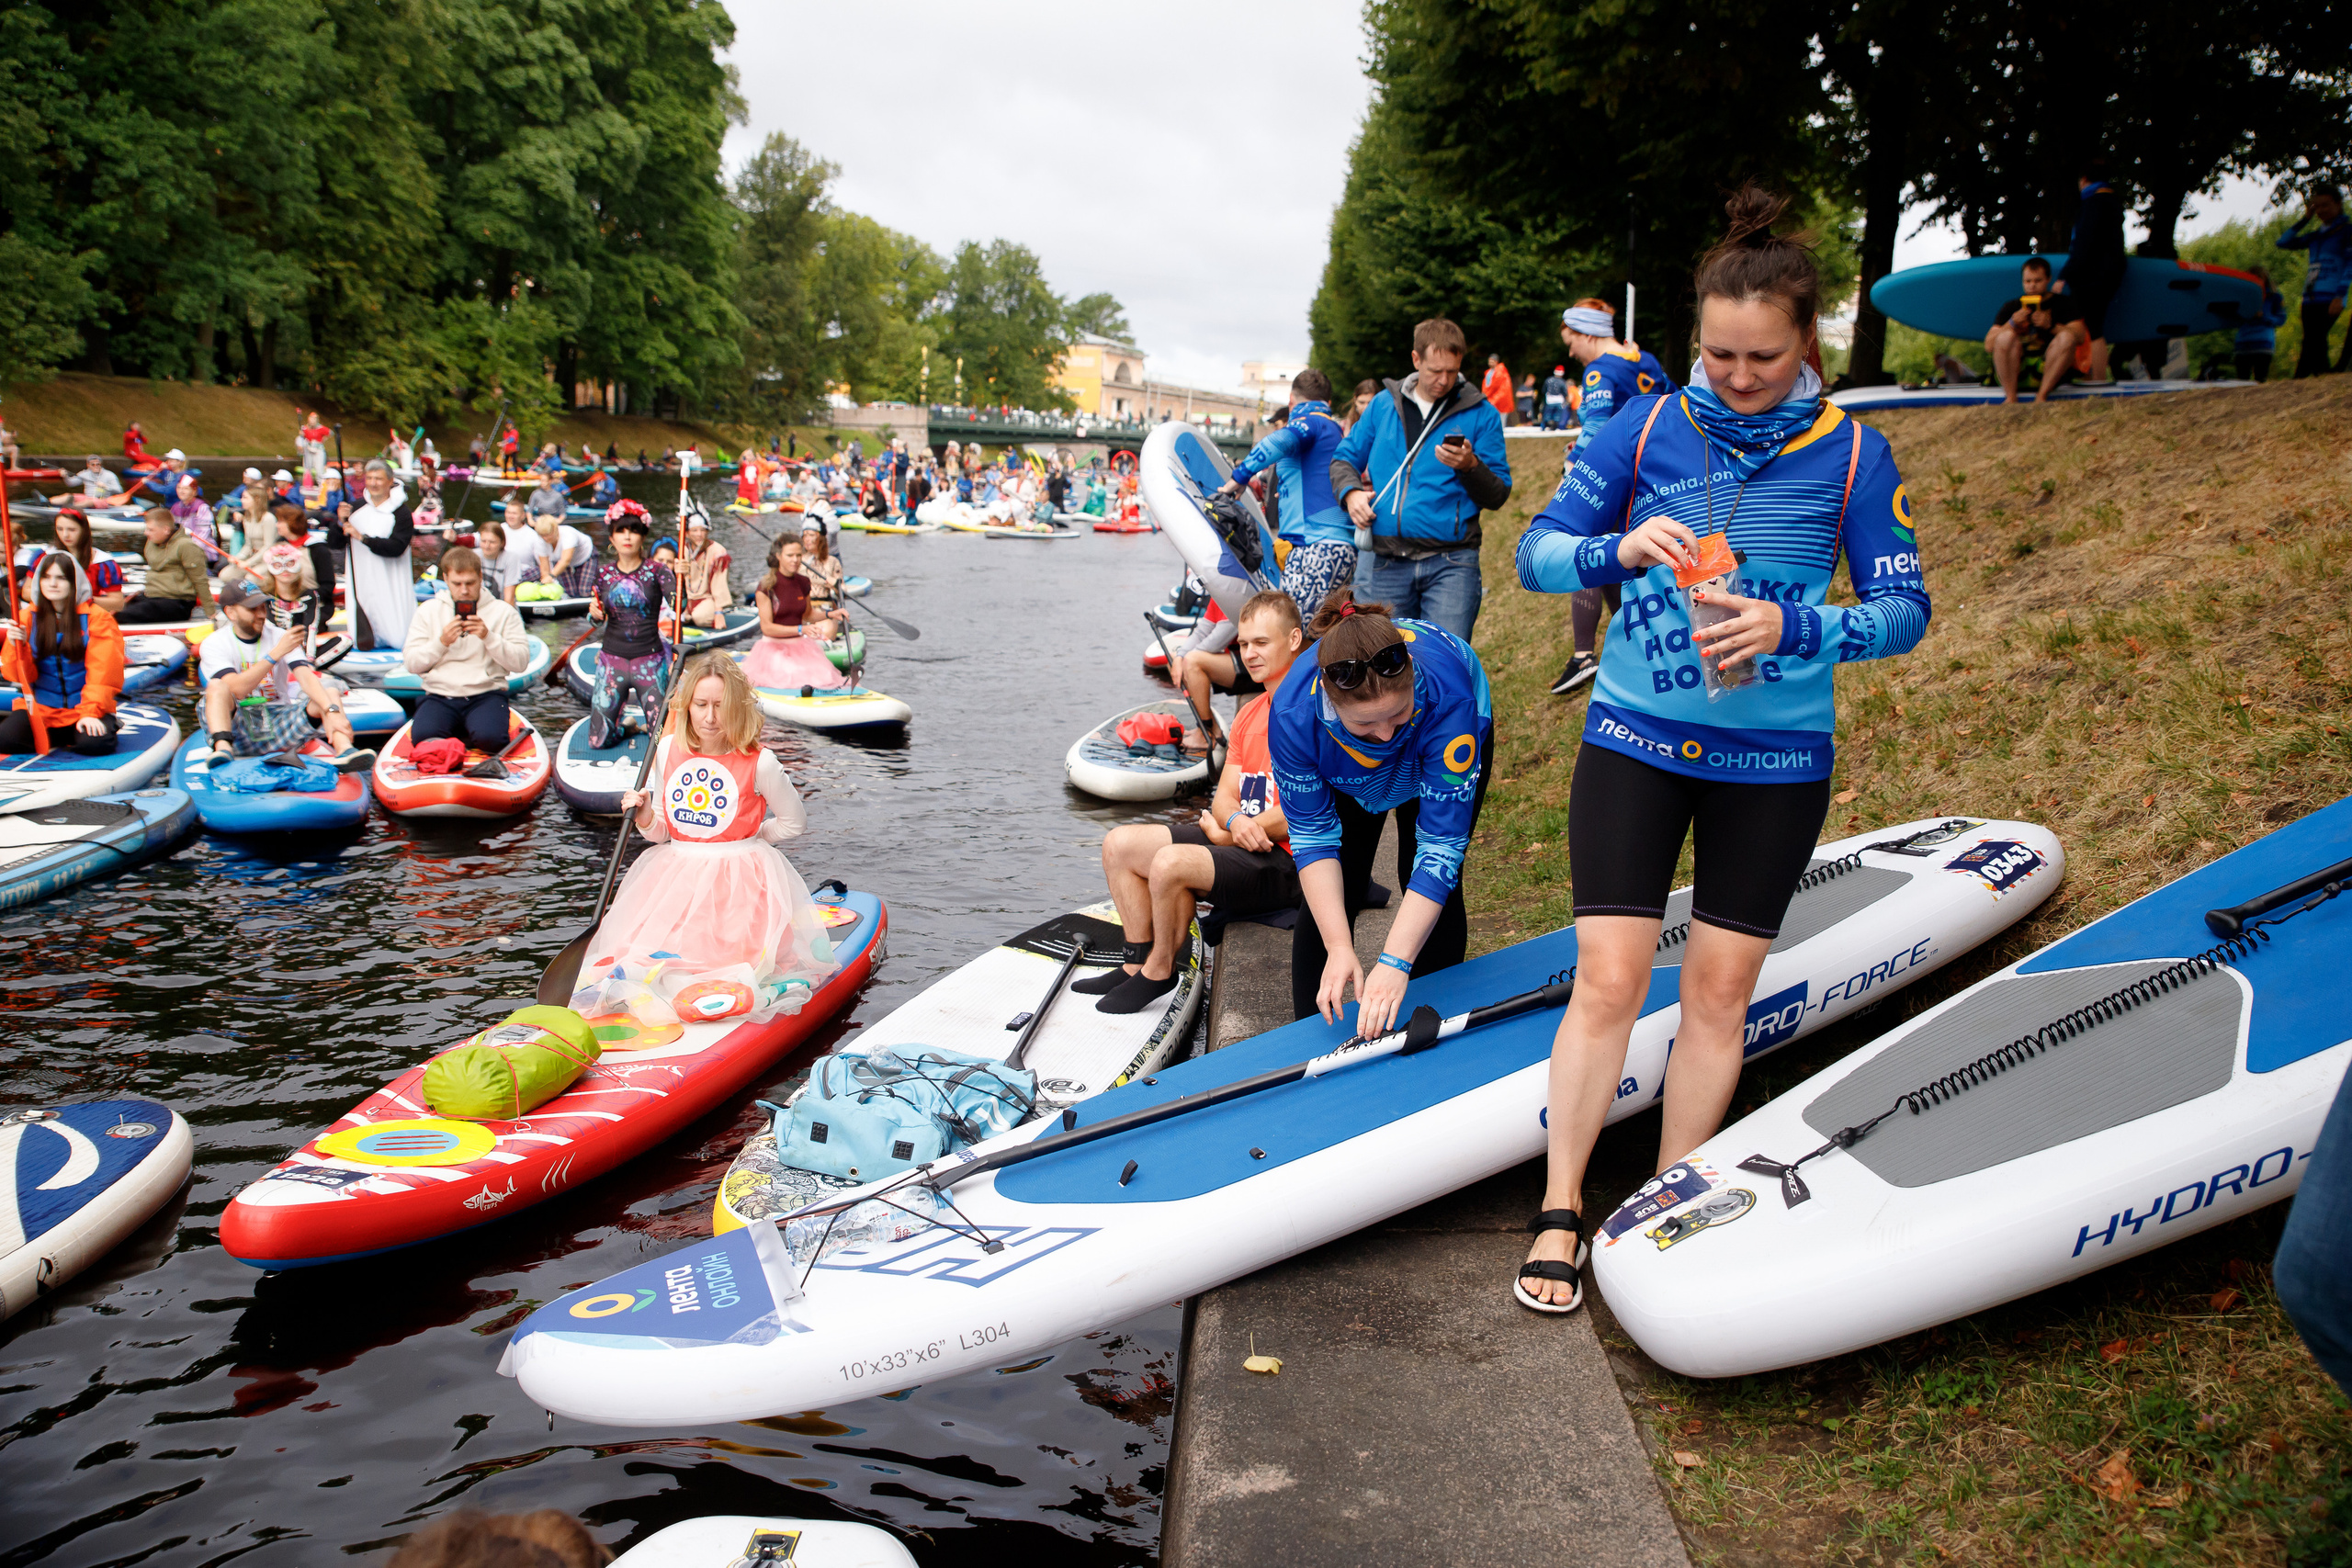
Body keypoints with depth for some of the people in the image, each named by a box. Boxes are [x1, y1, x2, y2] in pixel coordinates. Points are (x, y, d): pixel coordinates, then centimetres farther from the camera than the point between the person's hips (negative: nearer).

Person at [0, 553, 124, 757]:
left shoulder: (97, 619, -4)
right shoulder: (29, 618, 5)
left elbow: (102, 673, -9)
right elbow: (22, 676, 3)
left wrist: (91, 713, -20)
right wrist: (17, 647, -18)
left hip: (83, 708, -3)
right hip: (40, 708, 3)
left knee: (95, 744, -32)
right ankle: (69, 738, 1)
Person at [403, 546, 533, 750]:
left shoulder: (503, 611, 6)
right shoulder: (428, 610, 11)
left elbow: (521, 663, -3)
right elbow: (411, 664, 5)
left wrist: (488, 637, -15)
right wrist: (441, 642, -11)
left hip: (487, 695, -1)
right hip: (440, 696, 1)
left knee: (488, 738, -33)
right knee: (422, 736, -29)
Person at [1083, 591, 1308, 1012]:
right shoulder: (1248, 715, 17)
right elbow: (1224, 798, 12)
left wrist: (1227, 833, -10)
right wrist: (1236, 821, -16)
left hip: (1286, 862, -9)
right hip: (1238, 844, 9)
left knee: (1170, 863, -30)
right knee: (1119, 844, 1)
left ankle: (1160, 970, -5)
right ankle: (1139, 963, 8)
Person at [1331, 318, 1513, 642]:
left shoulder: (1480, 414, 5)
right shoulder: (1383, 404, 13)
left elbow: (1498, 496, 4)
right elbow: (1344, 458, 22)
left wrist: (1471, 466, -16)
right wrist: (1351, 491, 1)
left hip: (1450, 563, -3)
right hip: (1385, 563, 3)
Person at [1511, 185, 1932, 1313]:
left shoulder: (1850, 455, -3)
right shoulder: (1646, 429, -2)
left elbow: (1904, 611, -4)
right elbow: (1537, 553, -2)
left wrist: (1792, 629, -23)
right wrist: (1622, 549, -23)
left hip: (1773, 761, 1)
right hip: (1634, 740, 0)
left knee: (1717, 993, 6)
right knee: (1608, 978, -4)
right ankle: (1561, 1212, 10)